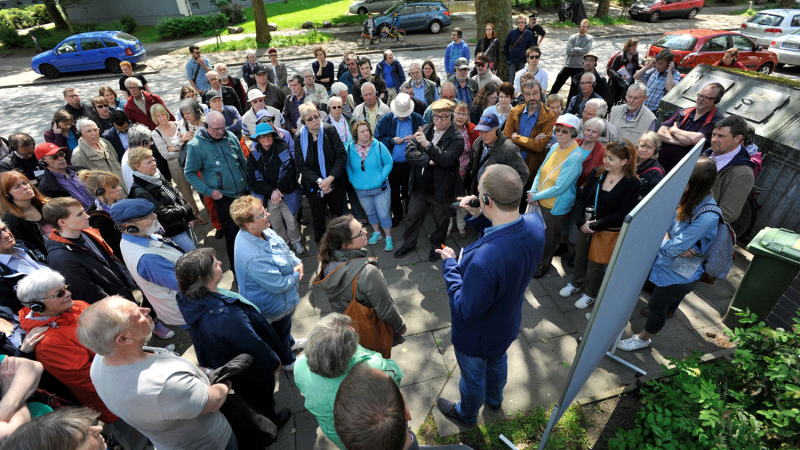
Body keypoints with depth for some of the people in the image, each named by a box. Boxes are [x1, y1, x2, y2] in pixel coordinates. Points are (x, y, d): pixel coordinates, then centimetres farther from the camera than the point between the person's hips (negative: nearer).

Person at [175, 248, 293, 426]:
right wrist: (274, 363, -14)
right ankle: (271, 421, 54)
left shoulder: (188, 301, -21)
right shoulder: (225, 315, -47)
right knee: (261, 396, 26)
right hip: (250, 372, -6)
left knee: (245, 397, 35)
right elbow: (254, 346, -33)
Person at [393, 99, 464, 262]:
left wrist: (427, 145, -41)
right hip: (419, 187, 4)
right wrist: (428, 161, -23)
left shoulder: (456, 138, -14)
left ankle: (436, 246, 45)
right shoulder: (423, 129, -2)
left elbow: (447, 159, -30)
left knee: (441, 222, 18)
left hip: (441, 190, -3)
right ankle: (408, 244, 46)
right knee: (412, 218, 21)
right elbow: (409, 152, -10)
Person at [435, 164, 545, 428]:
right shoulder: (534, 224, -23)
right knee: (498, 361, 36)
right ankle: (494, 400, 68)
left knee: (473, 376, 25)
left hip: (477, 335, -7)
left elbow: (466, 309, -32)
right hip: (508, 324, 7)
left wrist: (449, 265, -22)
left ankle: (467, 415, 58)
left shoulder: (483, 260, -48)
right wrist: (480, 218, -15)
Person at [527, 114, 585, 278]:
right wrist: (533, 191, -8)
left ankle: (543, 264, 37)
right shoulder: (555, 147, -1)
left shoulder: (575, 157, -24)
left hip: (556, 206, -6)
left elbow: (559, 187, -24)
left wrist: (536, 196, -16)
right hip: (540, 201, 6)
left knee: (549, 236, 14)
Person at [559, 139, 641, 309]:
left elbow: (622, 214, -18)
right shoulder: (596, 173, -4)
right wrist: (581, 222, -15)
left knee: (596, 264, 13)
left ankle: (590, 293, 37)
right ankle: (576, 283, 46)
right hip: (584, 227, 4)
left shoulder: (633, 184, -16)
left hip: (608, 232, -4)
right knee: (580, 256, 20)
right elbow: (581, 198, -3)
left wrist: (595, 225, -21)